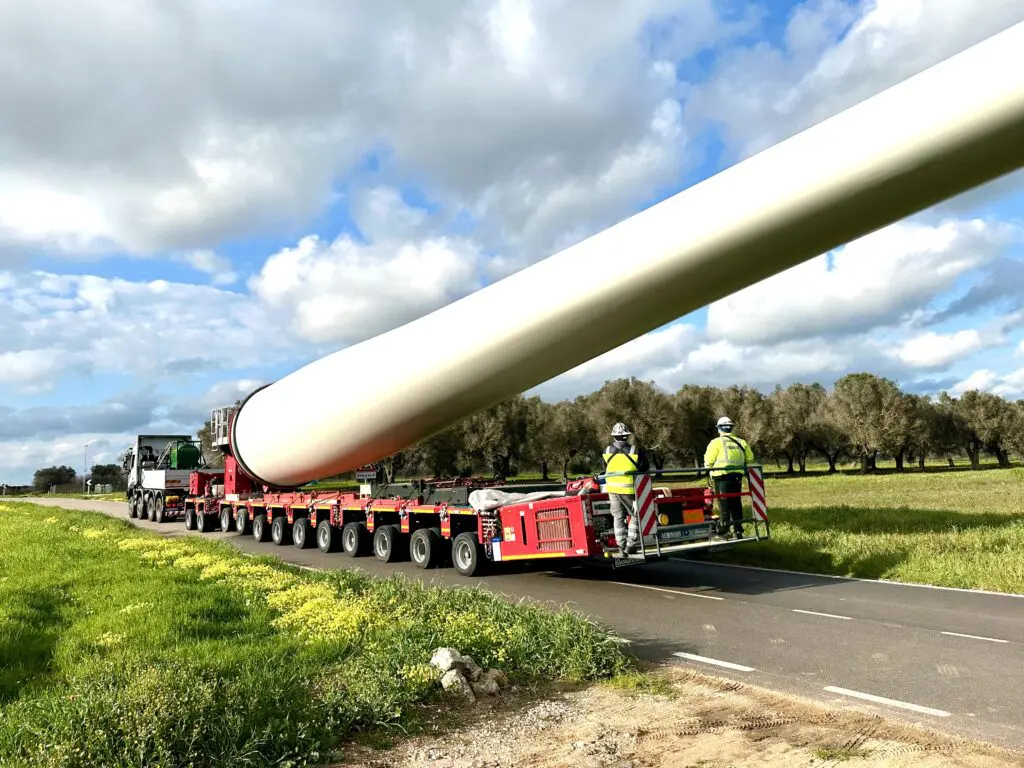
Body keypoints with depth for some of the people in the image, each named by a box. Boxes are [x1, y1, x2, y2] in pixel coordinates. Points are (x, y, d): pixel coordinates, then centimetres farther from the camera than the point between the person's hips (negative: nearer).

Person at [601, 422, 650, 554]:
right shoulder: (636, 451, -10)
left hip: (612, 488, 4)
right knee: (635, 515, 10)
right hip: (628, 489, -3)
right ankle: (630, 545, 7)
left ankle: (621, 545, 15)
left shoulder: (607, 451, -1)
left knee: (618, 517, 13)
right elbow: (646, 466, 2)